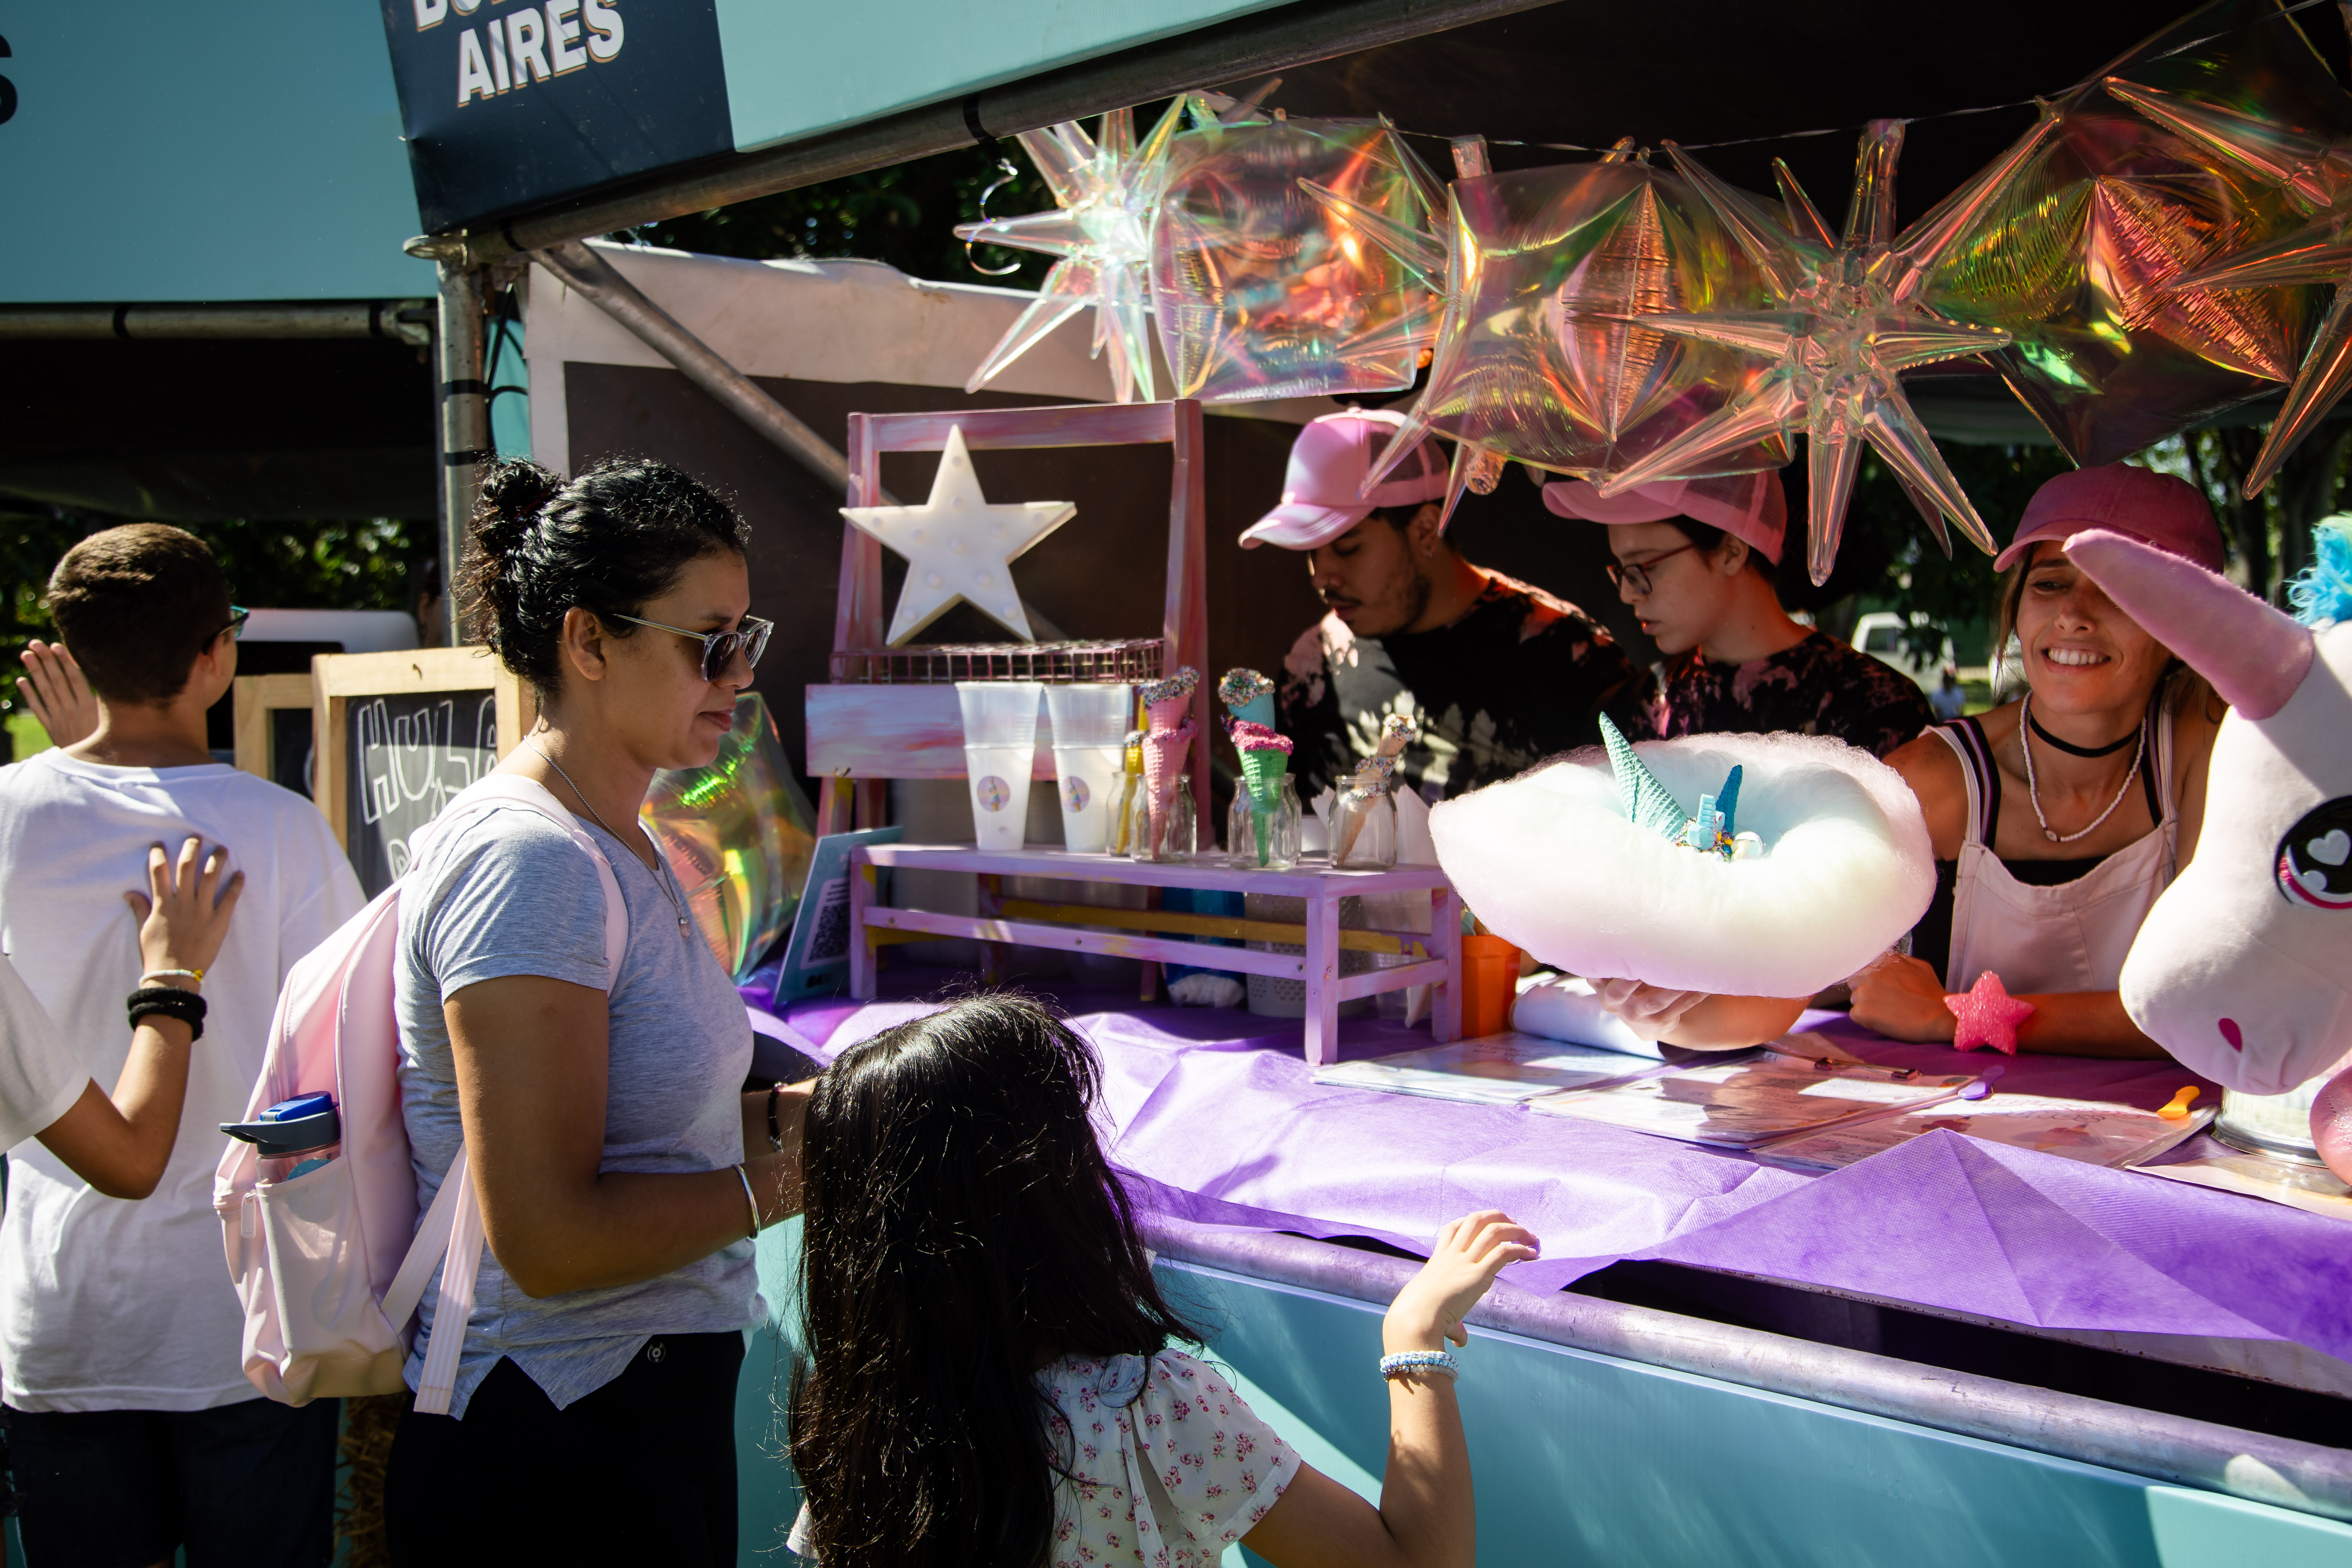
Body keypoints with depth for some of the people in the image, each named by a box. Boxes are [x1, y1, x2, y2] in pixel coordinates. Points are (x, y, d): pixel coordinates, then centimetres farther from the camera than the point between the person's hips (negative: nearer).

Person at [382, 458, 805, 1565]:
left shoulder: (620, 846, 11)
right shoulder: (528, 863, -20)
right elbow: (548, 1240, -24)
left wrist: (791, 1110, 0)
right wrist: (795, 1176, -16)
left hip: (658, 1399, 9)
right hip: (552, 1449, -9)